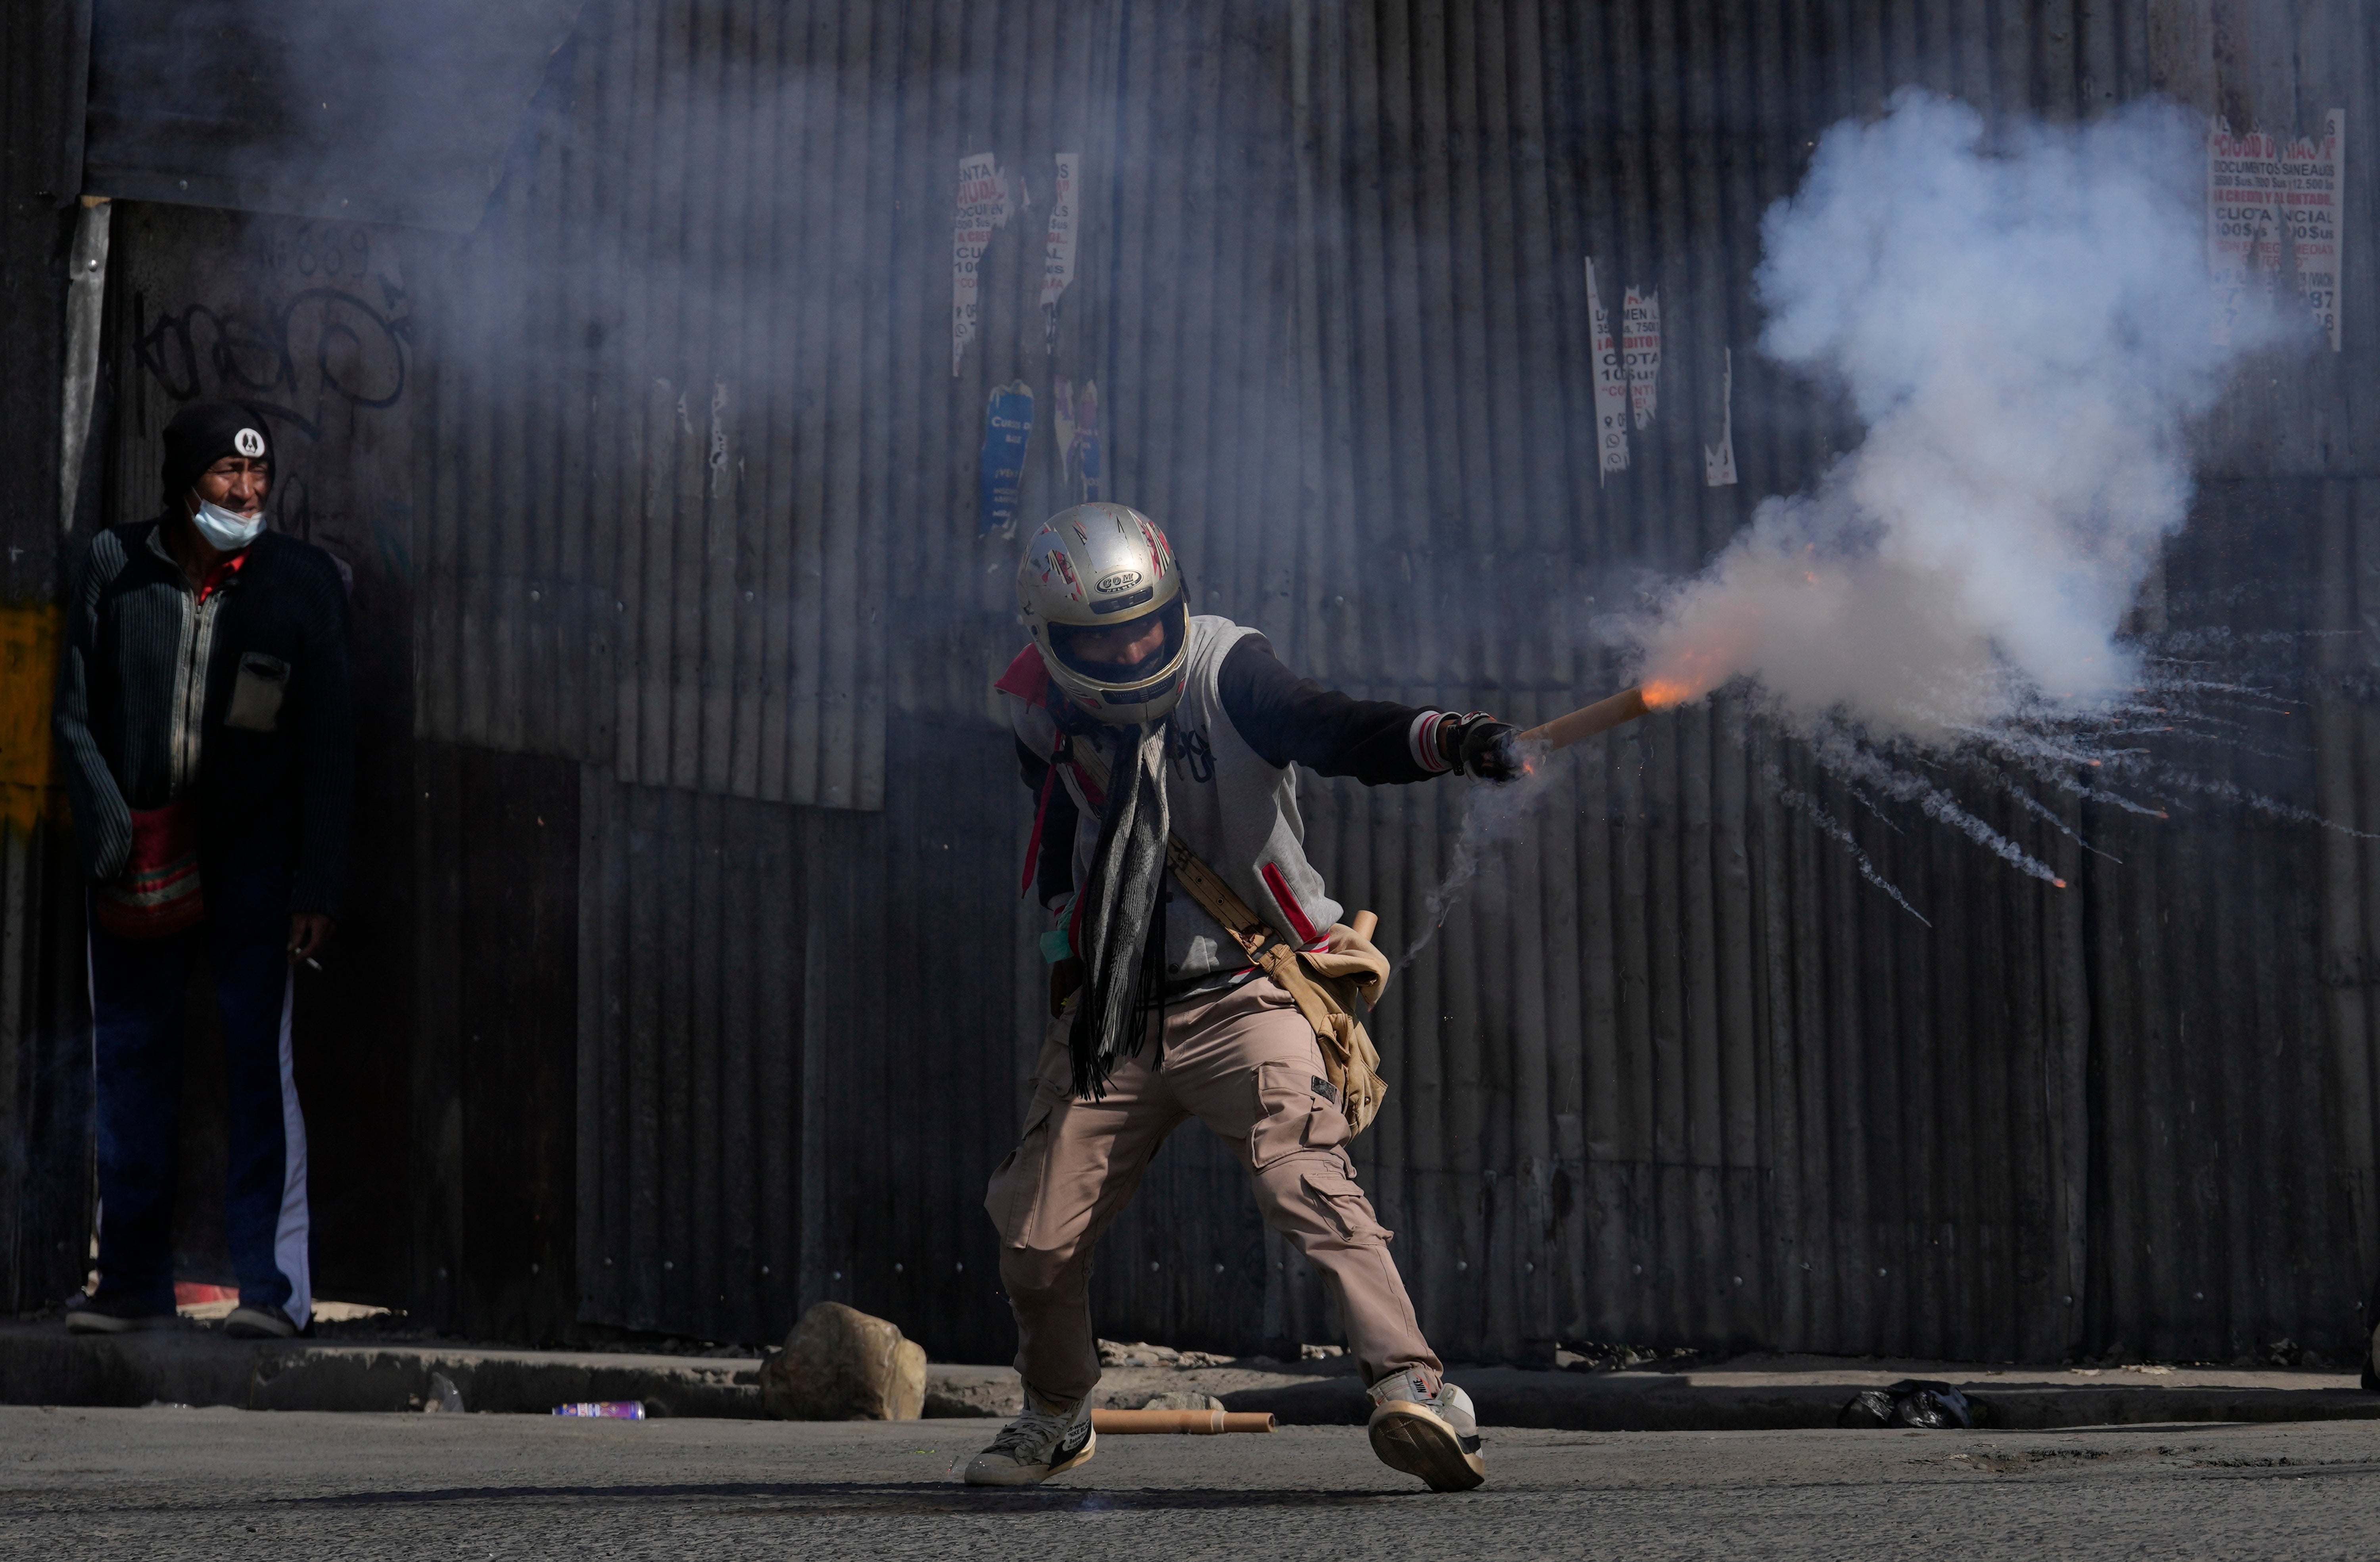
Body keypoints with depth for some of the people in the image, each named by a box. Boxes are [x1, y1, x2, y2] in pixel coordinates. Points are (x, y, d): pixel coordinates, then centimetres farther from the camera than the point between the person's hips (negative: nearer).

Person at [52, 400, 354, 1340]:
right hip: (136, 855, 2)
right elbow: (76, 715, 6)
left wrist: (316, 886, -6)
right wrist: (109, 832, -6)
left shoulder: (303, 581, -2)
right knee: (130, 1062, 6)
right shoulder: (115, 568, 2)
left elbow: (328, 745, -2)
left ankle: (272, 1286, -5)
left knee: (260, 1065, -7)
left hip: (253, 857, -2)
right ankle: (133, 1281, 15)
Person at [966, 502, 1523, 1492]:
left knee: (1307, 1180, -28)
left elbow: (1332, 732, -26)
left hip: (1243, 993, -4)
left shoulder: (1224, 673, -9)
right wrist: (1074, 949, 4)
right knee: (1035, 1241, 8)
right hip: (1112, 1011, 5)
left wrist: (1444, 740, -44)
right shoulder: (1046, 719, 4)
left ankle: (1414, 1390, -34)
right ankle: (1056, 1419, 34)